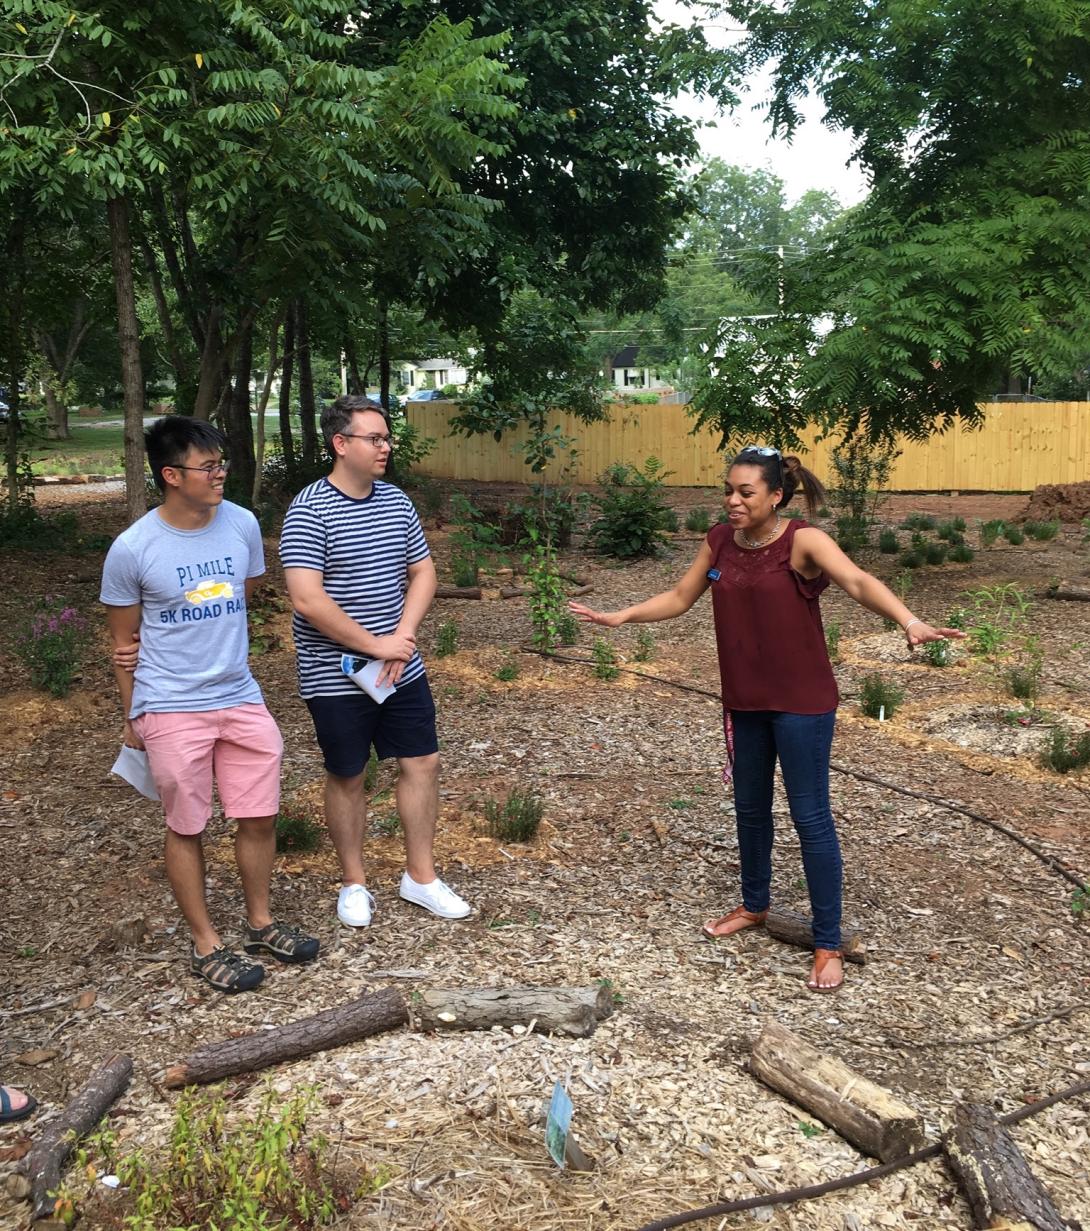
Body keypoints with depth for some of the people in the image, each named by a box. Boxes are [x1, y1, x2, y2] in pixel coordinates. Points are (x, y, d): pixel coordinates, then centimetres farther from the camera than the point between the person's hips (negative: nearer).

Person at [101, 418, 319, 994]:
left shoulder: (242, 524, -3)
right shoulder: (132, 548, -14)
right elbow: (125, 641, -2)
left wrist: (200, 630, 7)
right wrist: (133, 715, 5)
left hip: (240, 697, 4)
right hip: (172, 710, -4)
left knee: (259, 816, 11)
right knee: (187, 828, 8)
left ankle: (260, 922, 33)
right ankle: (206, 944, 25)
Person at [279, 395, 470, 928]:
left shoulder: (396, 500, 4)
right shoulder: (309, 510, -16)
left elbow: (423, 572, 9)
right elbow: (307, 599, -23)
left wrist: (403, 636, -7)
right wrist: (375, 645, -19)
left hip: (402, 669, 6)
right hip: (336, 678, -5)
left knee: (422, 763, 9)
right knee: (347, 777, 9)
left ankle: (420, 876, 25)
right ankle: (353, 884, 27)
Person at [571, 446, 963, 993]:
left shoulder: (803, 541, -17)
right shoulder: (720, 541, 1)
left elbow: (858, 581, -34)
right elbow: (679, 598, 14)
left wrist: (909, 621, -50)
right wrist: (619, 616, 10)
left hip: (801, 702, -6)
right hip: (744, 701, 6)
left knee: (810, 818, -1)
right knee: (750, 809, 20)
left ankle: (828, 946, 10)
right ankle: (754, 906, 43)